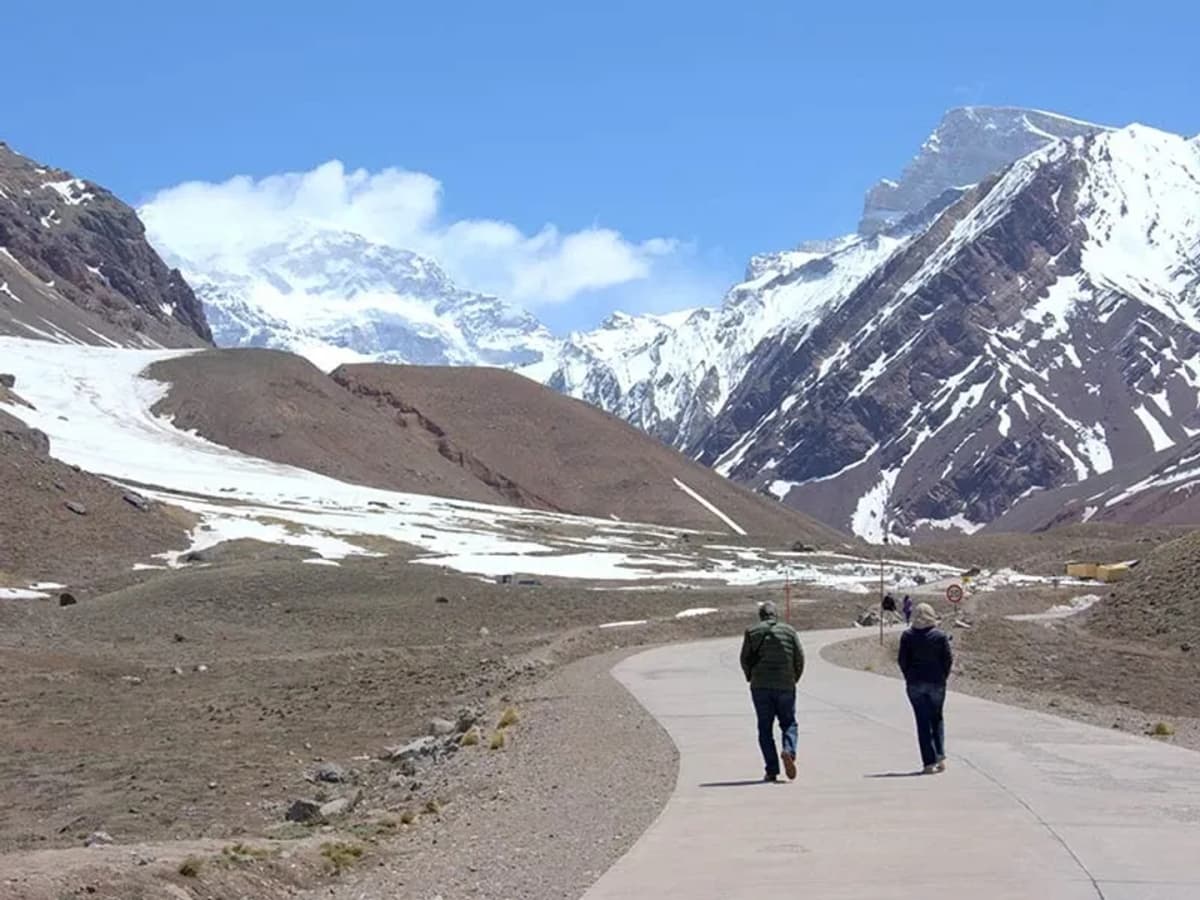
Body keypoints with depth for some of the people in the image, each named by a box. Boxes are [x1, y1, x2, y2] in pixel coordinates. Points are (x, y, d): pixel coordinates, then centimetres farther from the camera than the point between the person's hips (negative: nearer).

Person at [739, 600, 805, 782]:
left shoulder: (752, 632, 4)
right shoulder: (789, 631, 6)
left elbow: (745, 660, 2)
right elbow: (800, 658, 2)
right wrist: (794, 679, 15)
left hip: (760, 686, 0)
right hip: (785, 686, 0)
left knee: (765, 728, 5)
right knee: (788, 723, 12)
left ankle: (772, 771, -1)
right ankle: (789, 750, -17)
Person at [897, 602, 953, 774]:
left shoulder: (907, 636, -3)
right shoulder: (940, 635, -4)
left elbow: (902, 660, -2)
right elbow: (948, 659, -3)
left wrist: (910, 678, 10)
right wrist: (943, 677, 10)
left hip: (915, 683, 0)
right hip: (936, 682, 0)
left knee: (923, 722, 4)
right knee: (937, 719, 17)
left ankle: (929, 762, 0)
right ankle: (940, 756, 3)